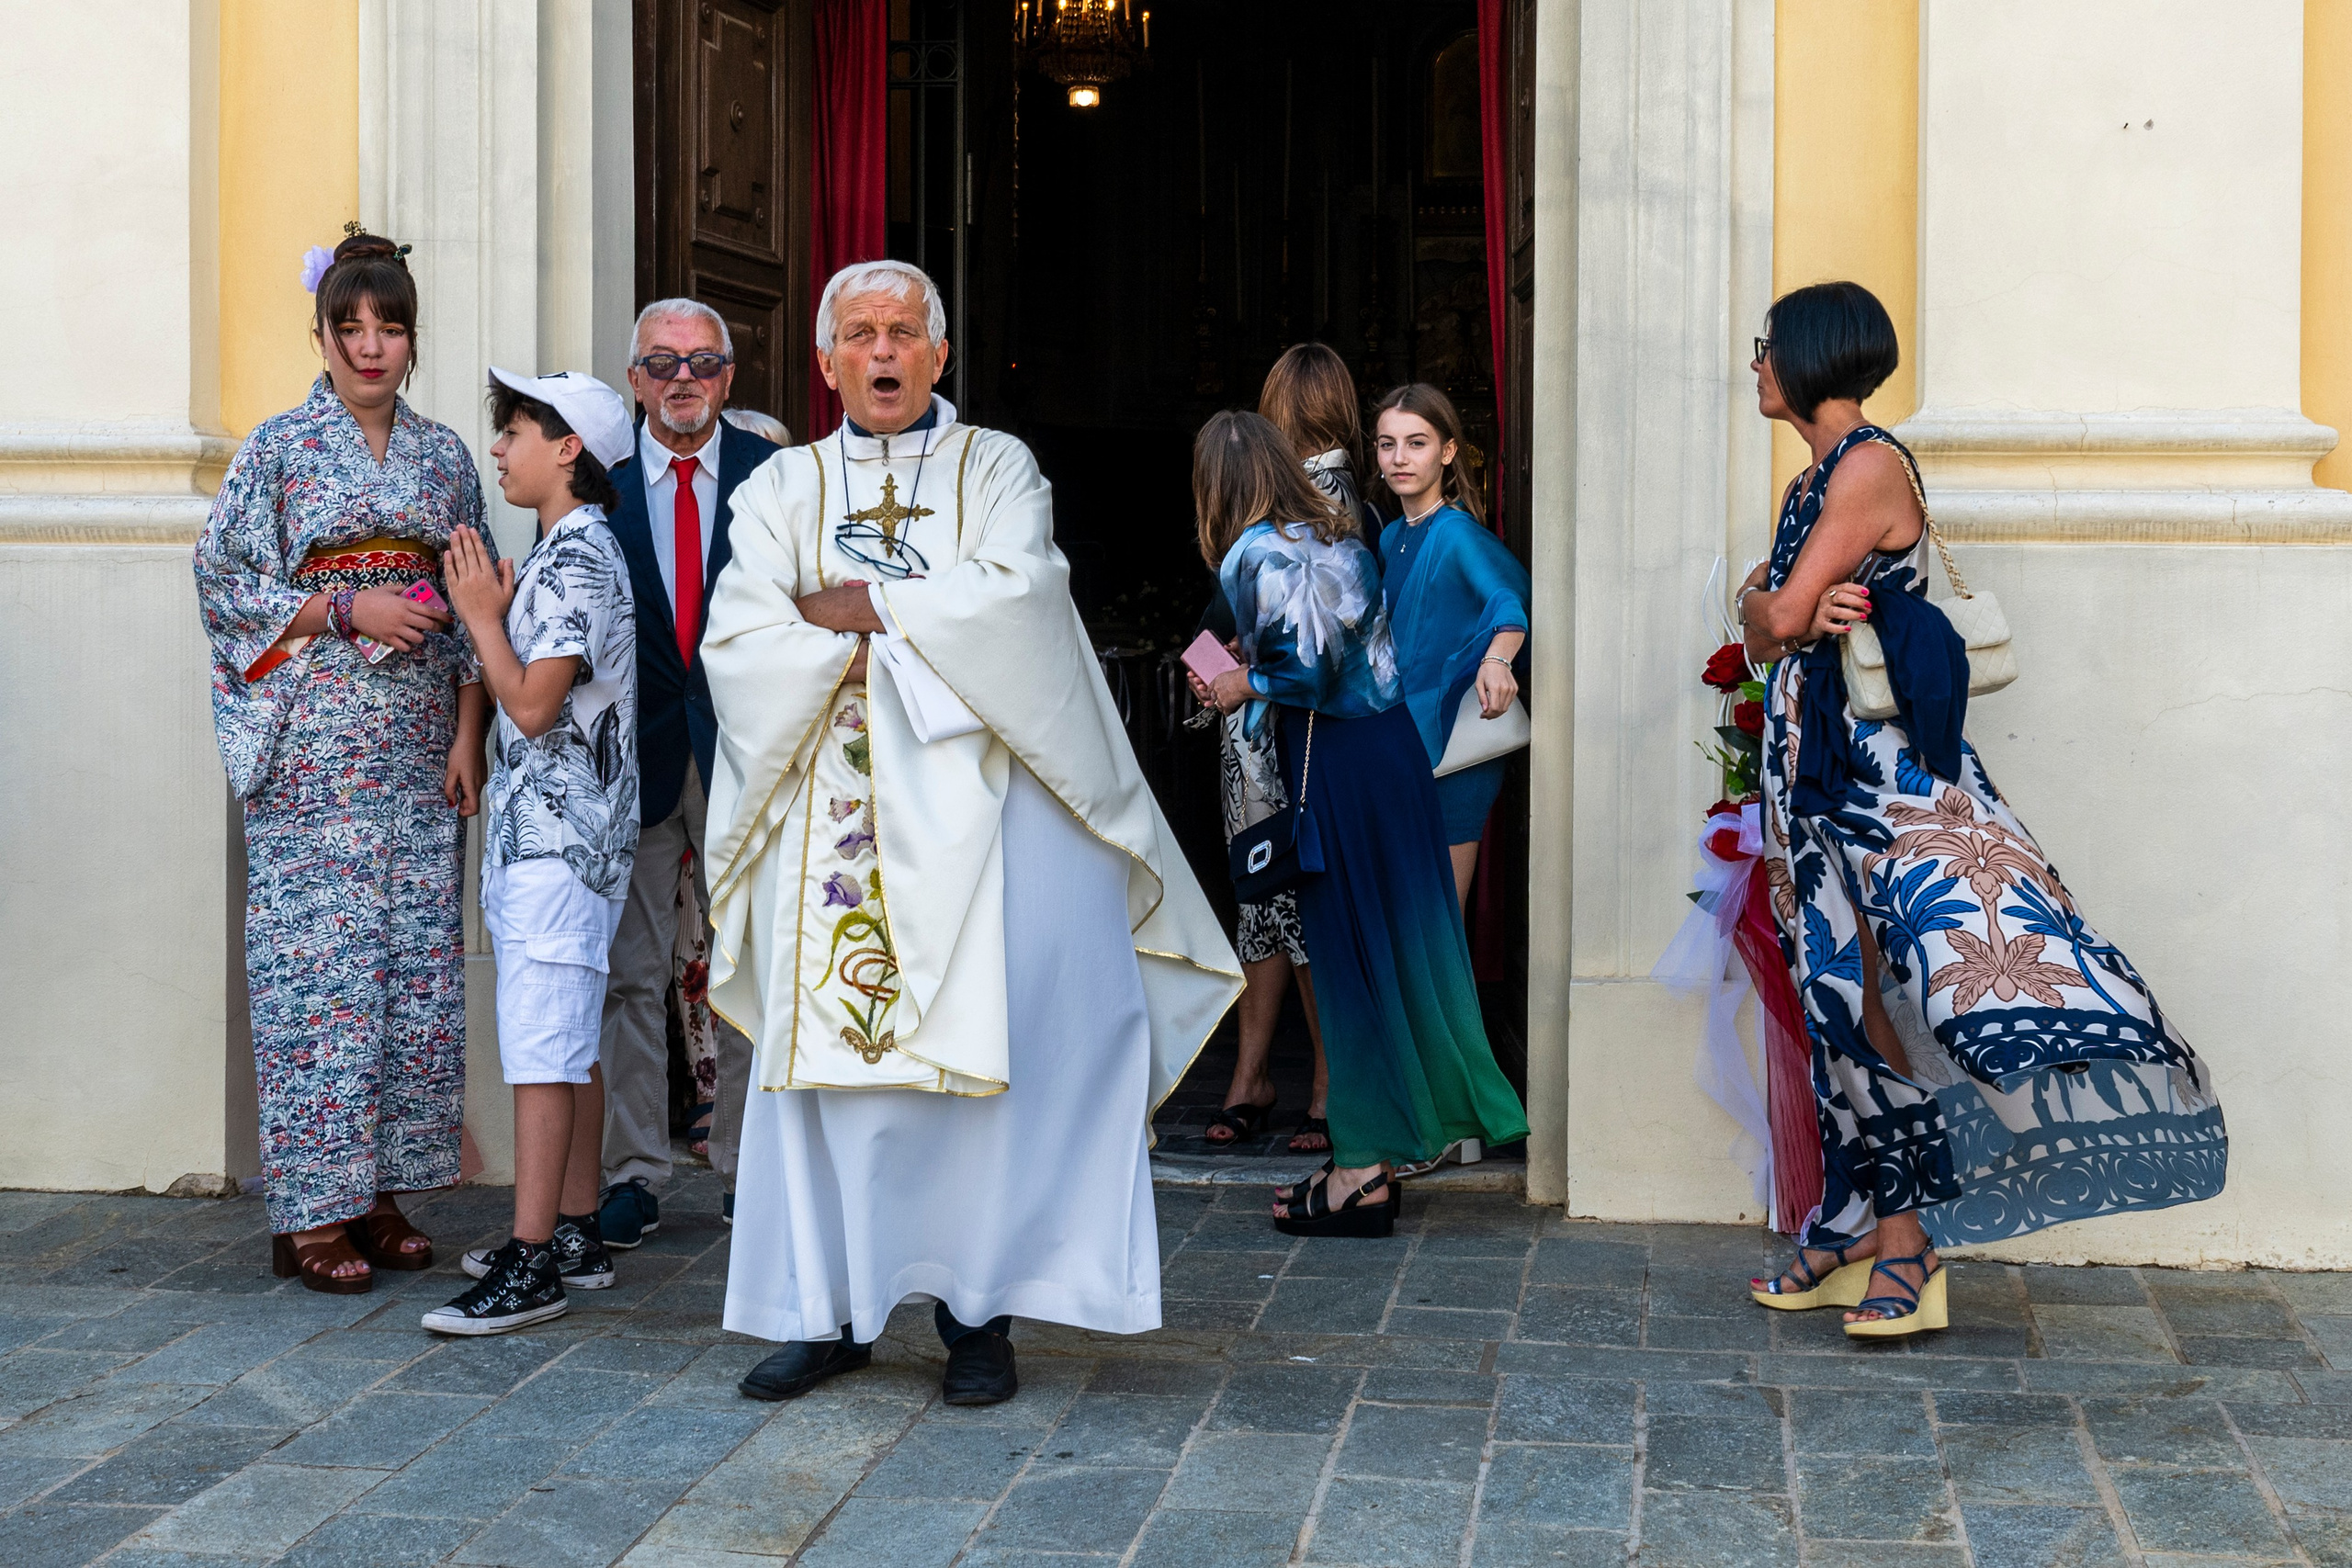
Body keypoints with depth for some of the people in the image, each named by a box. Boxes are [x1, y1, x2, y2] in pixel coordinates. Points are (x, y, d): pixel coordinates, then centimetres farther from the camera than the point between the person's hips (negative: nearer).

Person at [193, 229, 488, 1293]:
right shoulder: (279, 447, 1)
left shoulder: (444, 456, 12)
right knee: (317, 954, -6)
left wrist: (467, 734, 3)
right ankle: (311, 1212, -1)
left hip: (419, 752, 4)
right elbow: (223, 582, -3)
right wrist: (348, 610, -13)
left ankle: (381, 1188, 11)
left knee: (416, 956, 3)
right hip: (315, 747, -4)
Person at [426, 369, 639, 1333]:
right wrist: (498, 612, 11)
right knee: (570, 1038, 13)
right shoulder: (565, 552, 17)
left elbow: (532, 706, -19)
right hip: (549, 830, 11)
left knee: (543, 1042, -11)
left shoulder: (578, 557, -15)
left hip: (557, 835, -11)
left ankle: (531, 1264, -11)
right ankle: (575, 1235, 20)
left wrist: (482, 614, -10)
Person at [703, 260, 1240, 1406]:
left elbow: (1013, 596, -9)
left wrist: (859, 606, -6)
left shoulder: (998, 470, 10)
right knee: (827, 1048, -1)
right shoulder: (782, 489, 13)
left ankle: (977, 1308, 2)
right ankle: (828, 1306, 6)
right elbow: (738, 645, -2)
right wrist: (924, 627, -8)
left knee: (987, 1045, -6)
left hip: (970, 808, -1)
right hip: (834, 815, 2)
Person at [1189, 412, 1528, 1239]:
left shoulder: (1256, 553, -12)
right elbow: (1356, 640, 12)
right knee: (1397, 948, 11)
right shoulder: (1335, 533, 12)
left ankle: (1363, 1171, 5)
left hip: (1333, 759, -8)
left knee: (1347, 960, -1)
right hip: (1393, 743, 8)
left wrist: (1246, 686, -3)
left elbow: (1312, 664, -20)